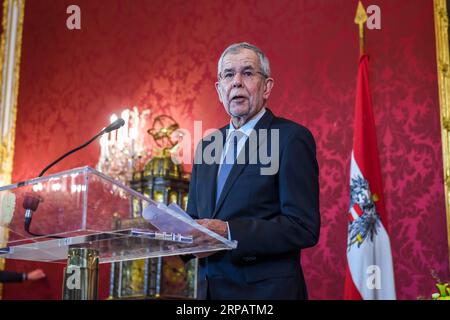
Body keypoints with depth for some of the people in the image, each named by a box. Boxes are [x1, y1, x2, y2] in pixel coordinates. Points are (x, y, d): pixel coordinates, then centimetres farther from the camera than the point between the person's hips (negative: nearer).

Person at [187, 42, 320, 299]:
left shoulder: (292, 138, -11)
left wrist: (228, 232, -24)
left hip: (267, 289, -6)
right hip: (209, 288, 6)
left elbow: (304, 227, -17)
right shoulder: (207, 144, 10)